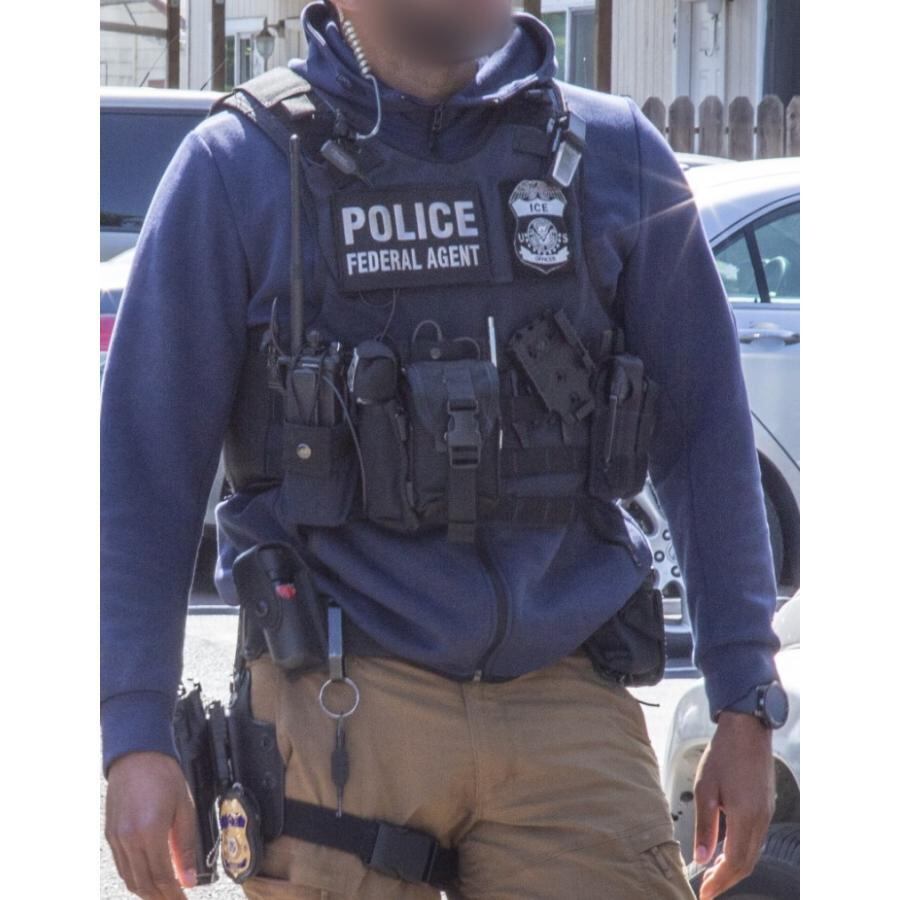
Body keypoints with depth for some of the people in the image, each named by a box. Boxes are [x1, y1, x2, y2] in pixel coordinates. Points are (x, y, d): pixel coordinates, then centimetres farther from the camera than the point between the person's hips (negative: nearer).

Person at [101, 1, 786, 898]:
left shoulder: (617, 157, 8)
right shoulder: (237, 168, 1)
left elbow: (704, 435, 12)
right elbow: (143, 465, 1)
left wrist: (744, 703, 8)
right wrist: (134, 736, -5)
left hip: (568, 700, 2)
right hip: (344, 702, -2)